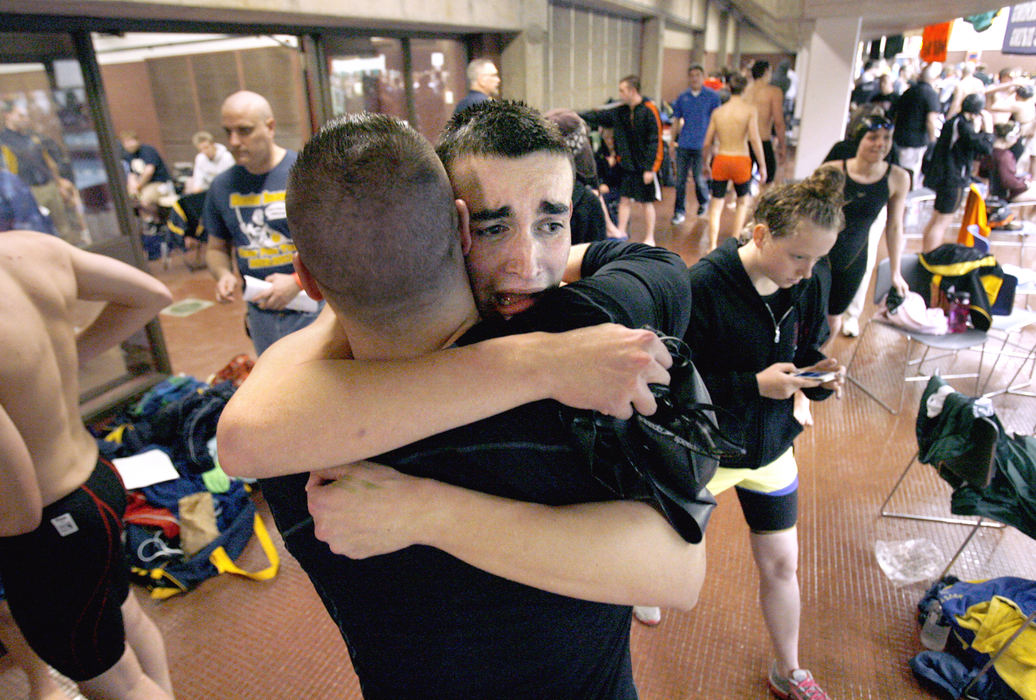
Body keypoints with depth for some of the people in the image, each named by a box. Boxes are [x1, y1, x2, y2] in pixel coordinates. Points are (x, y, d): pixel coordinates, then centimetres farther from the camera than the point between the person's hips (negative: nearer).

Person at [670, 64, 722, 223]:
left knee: (698, 177, 1)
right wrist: (672, 141, 9)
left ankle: (704, 202, 31)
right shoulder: (683, 97, 8)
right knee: (680, 179, 1)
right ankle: (679, 211, 10)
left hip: (701, 144, -3)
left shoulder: (712, 96, 1)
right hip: (684, 144, 3)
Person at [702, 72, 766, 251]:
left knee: (716, 205, 7)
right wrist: (762, 165, -6)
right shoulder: (750, 109, -4)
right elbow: (754, 138, -12)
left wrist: (705, 163, 20)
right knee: (743, 201, 20)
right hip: (741, 160, -2)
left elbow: (707, 143, 5)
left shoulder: (718, 111, 5)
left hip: (720, 160, 2)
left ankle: (712, 246, 0)